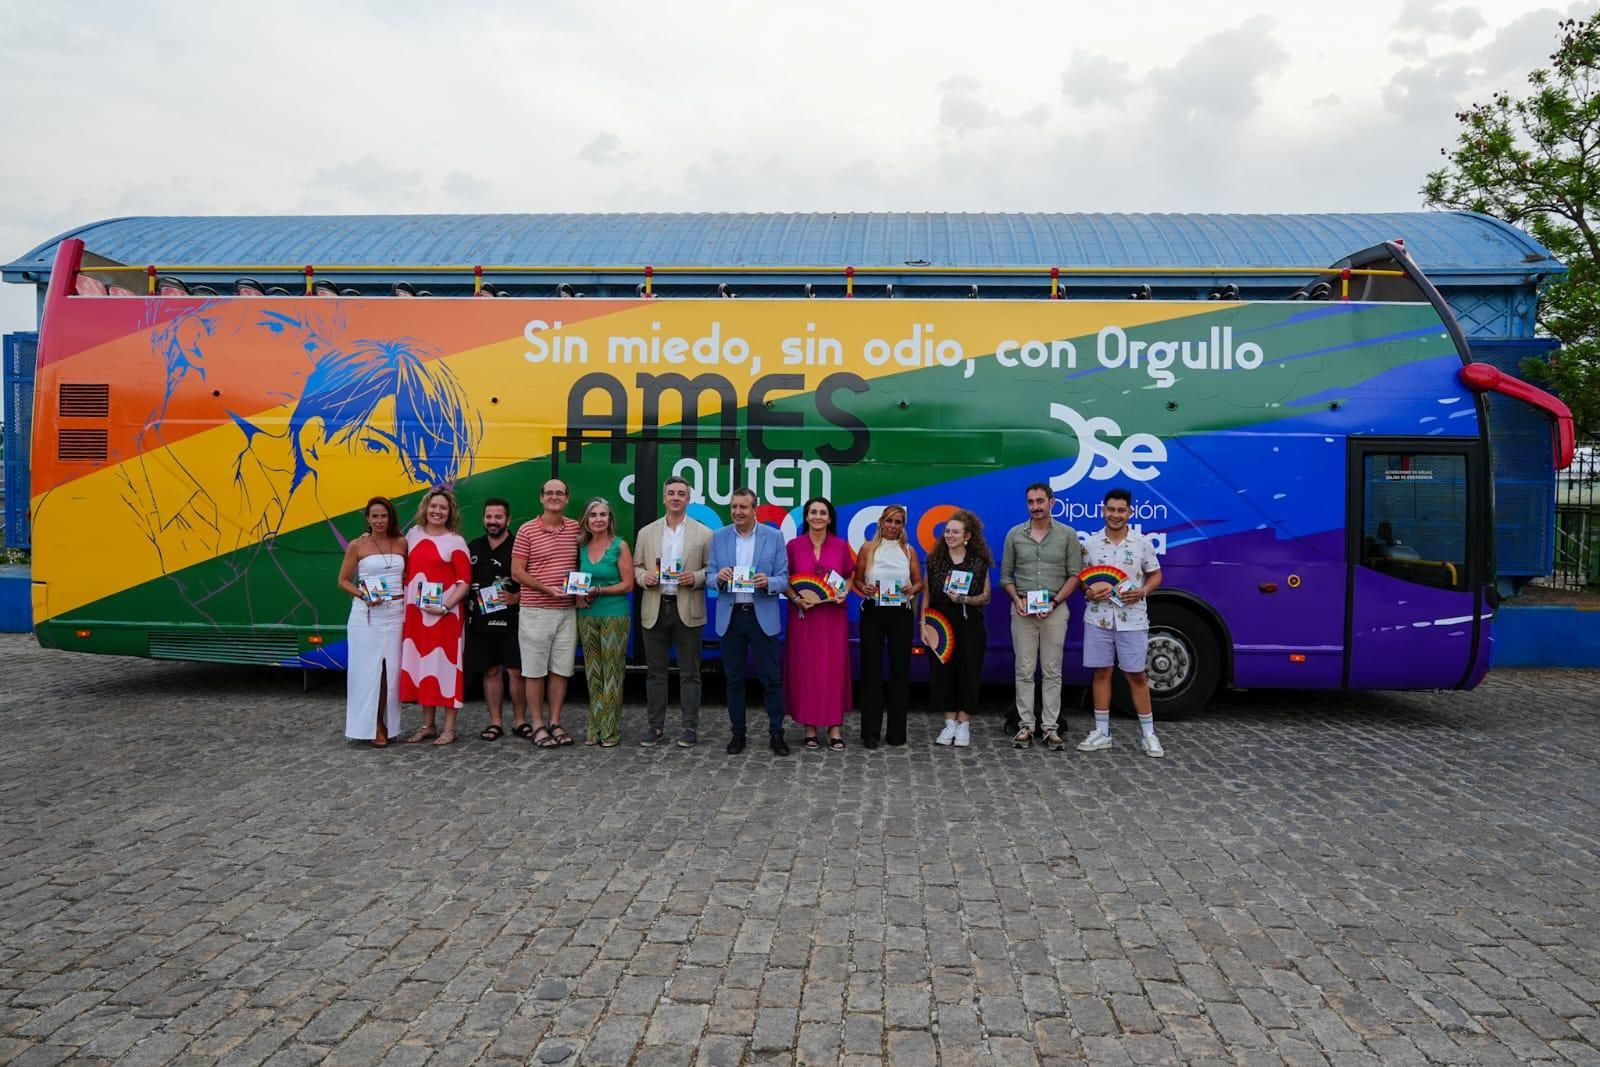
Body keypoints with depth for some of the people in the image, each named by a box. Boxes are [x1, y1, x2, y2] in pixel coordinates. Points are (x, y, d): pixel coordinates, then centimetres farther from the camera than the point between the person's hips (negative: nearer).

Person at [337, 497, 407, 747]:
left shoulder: (401, 543, 6)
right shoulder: (357, 545, -2)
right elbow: (343, 580, 2)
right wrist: (363, 596, -14)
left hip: (396, 613, 3)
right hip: (366, 615, -3)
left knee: (391, 669, 4)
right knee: (368, 669, -1)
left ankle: (387, 725, 14)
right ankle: (372, 726, 5)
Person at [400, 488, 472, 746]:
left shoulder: (455, 541, -4)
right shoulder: (413, 533, 10)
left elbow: (465, 581, -8)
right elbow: (406, 570, 16)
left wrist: (446, 606, -18)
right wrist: (404, 603, 5)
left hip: (445, 614, -5)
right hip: (416, 612, 5)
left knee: (445, 665, -2)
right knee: (422, 666, 10)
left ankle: (449, 727, 5)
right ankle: (427, 724, 21)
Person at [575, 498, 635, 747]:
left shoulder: (620, 546, -5)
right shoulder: (582, 546, 8)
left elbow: (628, 584, -8)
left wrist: (598, 590, -15)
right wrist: (579, 595, -3)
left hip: (615, 615, -4)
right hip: (587, 615, 4)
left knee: (612, 672, 0)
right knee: (593, 672, 8)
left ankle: (611, 730, 6)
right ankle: (594, 728, 15)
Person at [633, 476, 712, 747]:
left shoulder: (703, 533, 2)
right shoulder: (646, 533, 9)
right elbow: (636, 567, 12)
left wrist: (695, 578, -16)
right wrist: (644, 576, -8)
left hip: (688, 610, -2)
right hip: (654, 610, 2)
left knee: (689, 672, 4)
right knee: (655, 671, 8)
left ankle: (691, 726, 11)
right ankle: (655, 725, 17)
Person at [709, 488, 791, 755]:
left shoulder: (774, 537, -1)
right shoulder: (718, 537, 5)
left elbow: (784, 580, -1)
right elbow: (710, 578, 5)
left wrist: (767, 582, -22)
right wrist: (719, 578, -17)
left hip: (763, 616, -2)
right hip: (730, 616, 2)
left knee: (772, 678, 2)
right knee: (734, 679, 9)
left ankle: (776, 733, 13)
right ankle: (738, 732, 20)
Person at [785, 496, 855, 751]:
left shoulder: (841, 546, 2)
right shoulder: (794, 546, 0)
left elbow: (850, 577, 12)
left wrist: (844, 593, -7)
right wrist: (796, 599, -12)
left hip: (834, 615, 1)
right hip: (803, 615, 0)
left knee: (834, 668, 0)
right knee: (805, 669, 1)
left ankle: (835, 727, 5)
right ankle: (809, 727, 10)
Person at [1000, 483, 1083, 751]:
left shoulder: (1068, 535, 2)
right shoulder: (1015, 534, 6)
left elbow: (1074, 575, 0)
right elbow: (1005, 575, 8)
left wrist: (1054, 602, -11)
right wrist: (1017, 599, -8)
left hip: (1055, 610, -1)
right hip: (1023, 611, 1)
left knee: (1052, 672, 3)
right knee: (1024, 671, 3)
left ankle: (1051, 728, 7)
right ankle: (1026, 726, 9)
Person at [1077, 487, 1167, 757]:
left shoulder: (1142, 542, -1)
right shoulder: (1090, 543, 2)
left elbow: (1156, 575, 7)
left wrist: (1142, 591, -13)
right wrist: (1088, 591, -12)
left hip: (1132, 619, -1)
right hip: (1098, 618, 1)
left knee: (1136, 675, 3)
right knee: (1101, 673, 6)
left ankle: (1148, 734, 13)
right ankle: (1101, 732, 15)